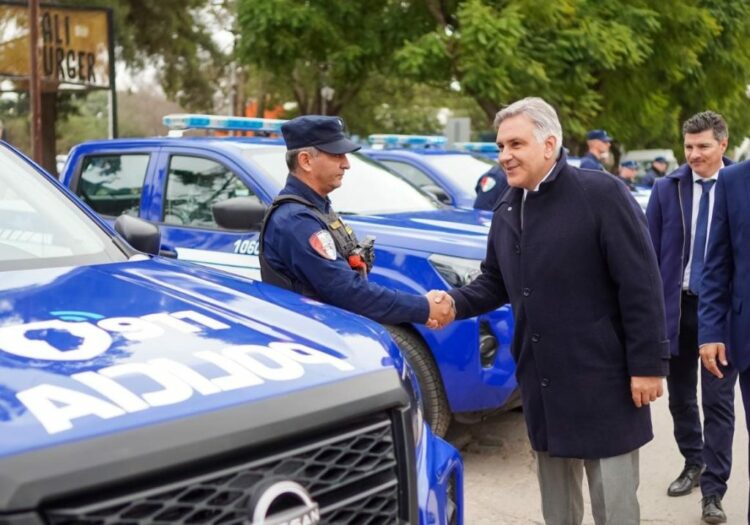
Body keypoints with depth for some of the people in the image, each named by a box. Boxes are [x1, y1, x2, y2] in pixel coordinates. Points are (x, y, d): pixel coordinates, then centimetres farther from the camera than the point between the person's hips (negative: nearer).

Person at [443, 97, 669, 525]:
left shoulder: (602, 193, -13)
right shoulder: (506, 211, 9)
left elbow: (641, 284, -16)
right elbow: (495, 282, 15)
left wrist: (648, 363, -17)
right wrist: (454, 303, -5)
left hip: (602, 378, -7)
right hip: (542, 381, 7)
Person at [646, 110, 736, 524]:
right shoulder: (667, 188, -1)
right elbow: (649, 252, 1)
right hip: (677, 306, 2)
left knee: (717, 400, 2)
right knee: (680, 395, 16)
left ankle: (713, 490, 12)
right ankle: (693, 464, 37)